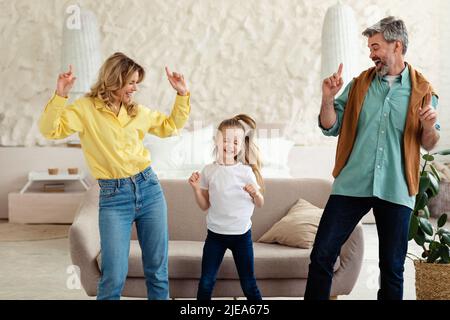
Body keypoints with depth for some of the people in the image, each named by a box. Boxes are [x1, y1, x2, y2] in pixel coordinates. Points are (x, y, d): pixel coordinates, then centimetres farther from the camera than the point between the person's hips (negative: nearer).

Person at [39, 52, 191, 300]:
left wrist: (182, 94, 13)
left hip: (149, 188, 4)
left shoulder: (138, 111, 10)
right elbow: (49, 130, -14)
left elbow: (171, 126, 22)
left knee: (158, 270, 10)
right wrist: (60, 96, -26)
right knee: (114, 276, -5)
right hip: (113, 197, -4)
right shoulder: (85, 108, -3)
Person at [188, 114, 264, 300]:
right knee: (206, 283, 2)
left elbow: (260, 204, 3)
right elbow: (205, 206, 5)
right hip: (215, 234, 1)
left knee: (248, 284, 7)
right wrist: (196, 188, -11)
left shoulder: (246, 171, -4)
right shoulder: (209, 171, -1)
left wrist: (255, 193, -18)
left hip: (241, 234, -1)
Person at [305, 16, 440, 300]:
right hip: (352, 183, 1)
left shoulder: (422, 90, 3)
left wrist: (429, 127, -15)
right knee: (322, 255, 0)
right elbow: (331, 128, 7)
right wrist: (328, 98, -9)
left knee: (392, 268, 8)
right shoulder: (359, 84, 8)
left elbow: (429, 144, 6)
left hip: (396, 190, -1)